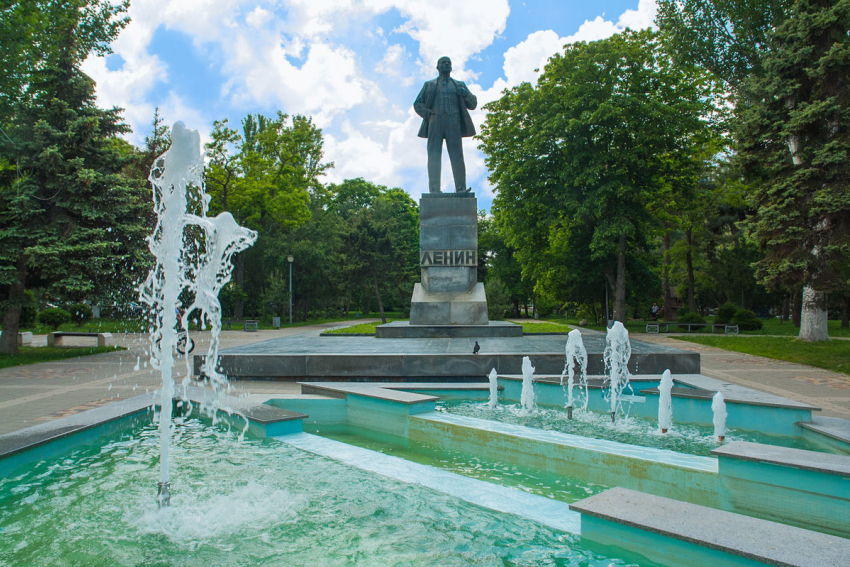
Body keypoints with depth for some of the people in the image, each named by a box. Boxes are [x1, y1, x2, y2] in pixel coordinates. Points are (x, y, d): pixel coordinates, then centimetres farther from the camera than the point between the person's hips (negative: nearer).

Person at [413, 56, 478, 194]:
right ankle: (434, 190, -15)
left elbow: (473, 104, 21)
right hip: (435, 122, 0)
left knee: (457, 155, -10)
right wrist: (427, 114, -2)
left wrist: (465, 94, -1)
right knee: (434, 156, -10)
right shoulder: (429, 85, 26)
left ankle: (461, 188, -14)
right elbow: (418, 104, 18)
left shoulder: (459, 85, 28)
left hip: (453, 123, 0)